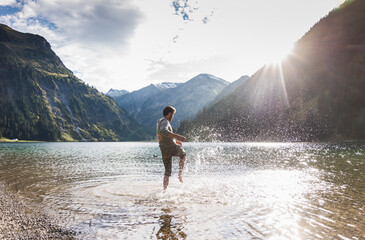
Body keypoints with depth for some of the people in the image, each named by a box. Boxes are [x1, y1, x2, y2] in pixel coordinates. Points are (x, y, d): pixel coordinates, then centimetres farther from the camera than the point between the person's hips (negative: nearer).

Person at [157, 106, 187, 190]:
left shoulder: (159, 122, 18)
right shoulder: (164, 121, -13)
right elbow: (164, 131, -35)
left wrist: (176, 140, 34)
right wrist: (178, 136, -40)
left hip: (163, 149, 8)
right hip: (171, 147, -8)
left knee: (167, 170, 16)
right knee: (183, 154, 22)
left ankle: (165, 189, 14)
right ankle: (180, 173, 10)